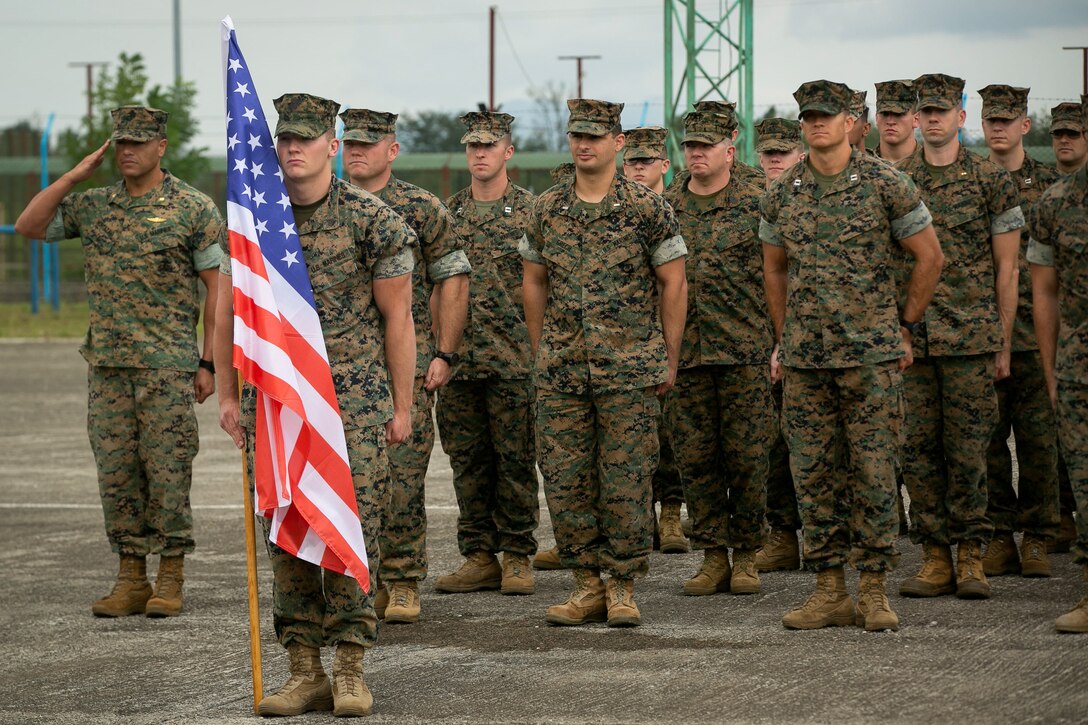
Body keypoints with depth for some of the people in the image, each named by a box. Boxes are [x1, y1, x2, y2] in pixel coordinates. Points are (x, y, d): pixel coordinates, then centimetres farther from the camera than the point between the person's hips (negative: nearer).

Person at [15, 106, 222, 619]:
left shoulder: (193, 209, -3)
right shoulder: (93, 206, 10)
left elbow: (217, 289, -4)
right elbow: (28, 226, 6)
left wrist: (209, 364, -9)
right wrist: (76, 175, 0)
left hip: (168, 365, -5)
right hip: (107, 364, 5)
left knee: (167, 470, -3)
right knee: (116, 471, 5)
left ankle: (170, 581, 5)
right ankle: (131, 581, 11)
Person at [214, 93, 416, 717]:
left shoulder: (372, 218, -4)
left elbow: (397, 316, -1)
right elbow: (229, 310, 13)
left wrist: (402, 405, -1)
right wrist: (228, 395, 10)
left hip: (354, 396, -3)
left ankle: (351, 670, 1)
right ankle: (305, 671, 8)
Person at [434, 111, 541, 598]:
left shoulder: (532, 211, 0)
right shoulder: (448, 213, 12)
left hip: (513, 357, -4)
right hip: (458, 357, 4)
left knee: (515, 458, 0)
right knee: (467, 458, 6)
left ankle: (518, 558, 6)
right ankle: (479, 556, 12)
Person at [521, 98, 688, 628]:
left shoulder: (647, 208, -2)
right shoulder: (546, 209, 8)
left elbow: (673, 283, 1)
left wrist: (668, 359, 0)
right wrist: (541, 353, 14)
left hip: (629, 369, -3)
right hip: (560, 373, 3)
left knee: (626, 481, -2)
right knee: (564, 480, 3)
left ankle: (622, 586, 8)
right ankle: (587, 584, 12)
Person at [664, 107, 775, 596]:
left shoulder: (756, 206, 2)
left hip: (745, 353, -3)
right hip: (684, 353, 3)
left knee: (746, 456, -1)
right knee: (695, 459, 4)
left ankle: (746, 556, 9)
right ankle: (713, 557, 11)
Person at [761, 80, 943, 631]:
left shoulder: (885, 186, -4)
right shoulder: (781, 195, 7)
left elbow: (929, 256, 3)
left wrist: (904, 325, 4)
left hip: (872, 357, -4)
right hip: (804, 359, 4)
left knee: (873, 472, -2)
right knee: (814, 474, 4)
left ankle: (874, 591, 5)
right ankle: (829, 591, 11)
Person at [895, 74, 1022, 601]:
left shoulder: (990, 179, 2)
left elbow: (1006, 269, 3)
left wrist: (1004, 343, 0)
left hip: (970, 336, -3)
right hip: (909, 336, 3)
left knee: (967, 449, -2)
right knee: (918, 449, 3)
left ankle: (971, 558, 6)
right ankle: (935, 559, 10)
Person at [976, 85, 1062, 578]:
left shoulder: (1049, 186, 5)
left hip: (1033, 329, -1)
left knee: (1037, 436, 1)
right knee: (987, 436, 2)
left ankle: (1036, 538, 8)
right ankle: (999, 535, 9)